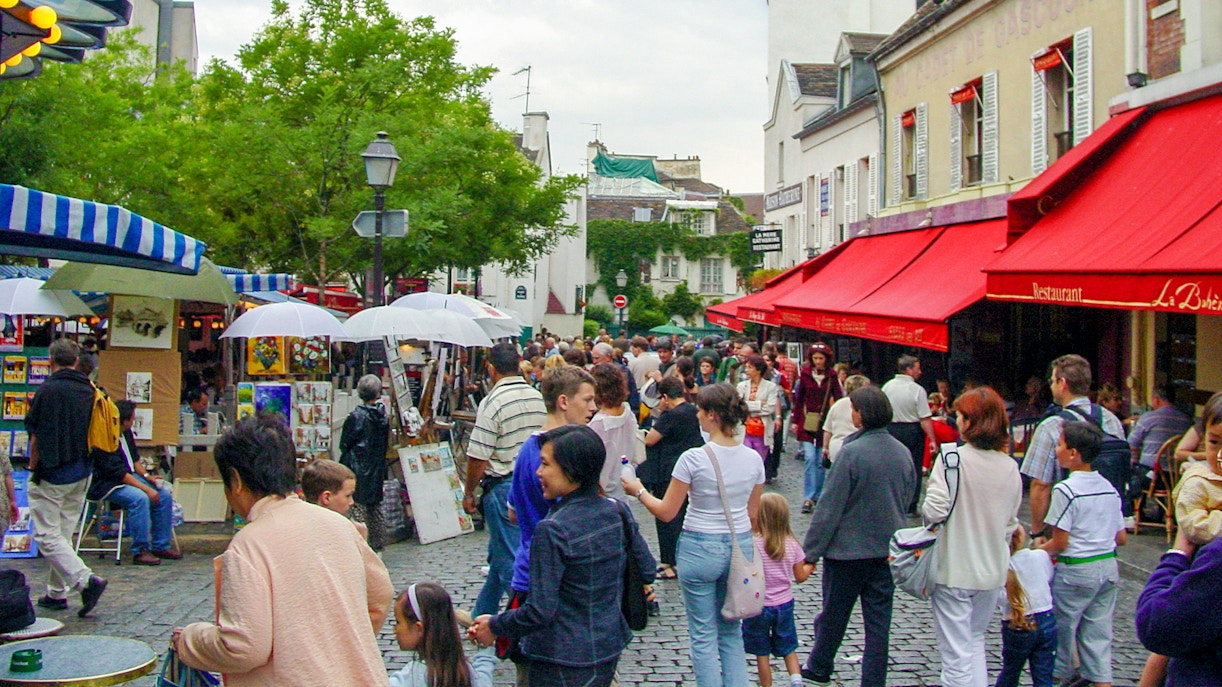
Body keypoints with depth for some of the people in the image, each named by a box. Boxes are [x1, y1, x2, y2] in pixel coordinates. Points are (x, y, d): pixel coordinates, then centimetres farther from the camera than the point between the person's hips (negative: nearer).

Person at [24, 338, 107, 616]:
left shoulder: (48, 390, -15)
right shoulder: (89, 390, 4)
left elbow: (36, 437, -11)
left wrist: (33, 468, 3)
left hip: (52, 475, -7)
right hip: (82, 474, 7)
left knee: (47, 536, -3)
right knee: (63, 534, 15)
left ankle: (86, 580, -17)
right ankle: (56, 593, 19)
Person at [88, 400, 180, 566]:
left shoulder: (126, 432, 6)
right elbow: (118, 473, -25)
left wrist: (146, 476, 1)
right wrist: (146, 488, -27)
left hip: (128, 475, 9)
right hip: (104, 484, -9)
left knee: (165, 495, -5)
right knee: (140, 498, -33)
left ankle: (161, 546, 1)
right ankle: (140, 551, -24)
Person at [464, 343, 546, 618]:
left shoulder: (493, 402, -15)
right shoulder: (538, 397, 5)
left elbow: (478, 457, -16)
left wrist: (469, 493, -4)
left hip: (503, 487, -7)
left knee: (509, 559, 1)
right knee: (499, 554, 20)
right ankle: (481, 614, 33)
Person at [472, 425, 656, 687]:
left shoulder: (552, 530, -23)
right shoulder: (618, 511, -3)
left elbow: (539, 612, -22)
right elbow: (647, 571, 7)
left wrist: (493, 626, -7)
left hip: (564, 665, -6)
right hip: (609, 652, 7)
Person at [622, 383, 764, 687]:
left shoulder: (694, 459, -16)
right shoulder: (753, 459, -1)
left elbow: (666, 512, -9)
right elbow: (752, 515, 10)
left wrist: (639, 491, 7)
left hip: (700, 550, -5)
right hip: (740, 548, 5)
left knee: (703, 636, 7)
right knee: (731, 633, 17)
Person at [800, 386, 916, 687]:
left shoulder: (851, 452, -18)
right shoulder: (903, 452, 0)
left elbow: (829, 507, -16)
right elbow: (907, 499, 13)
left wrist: (810, 552, -11)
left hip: (848, 549, -5)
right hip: (888, 549, 5)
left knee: (833, 615, 13)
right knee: (879, 620, 9)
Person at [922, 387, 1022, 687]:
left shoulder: (951, 458, -16)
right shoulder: (1010, 467, 1)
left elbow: (935, 511, -22)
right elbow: (1010, 522, 9)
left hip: (954, 569, -5)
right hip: (993, 570, 5)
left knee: (956, 653, 3)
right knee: (975, 640, 23)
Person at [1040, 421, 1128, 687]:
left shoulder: (1065, 490, -16)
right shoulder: (1109, 487, 4)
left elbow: (1059, 544, -16)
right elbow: (1122, 538, 9)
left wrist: (1039, 550, 3)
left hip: (1076, 571, -6)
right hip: (1109, 567, 6)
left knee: (1062, 628, 12)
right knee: (1099, 634, 10)